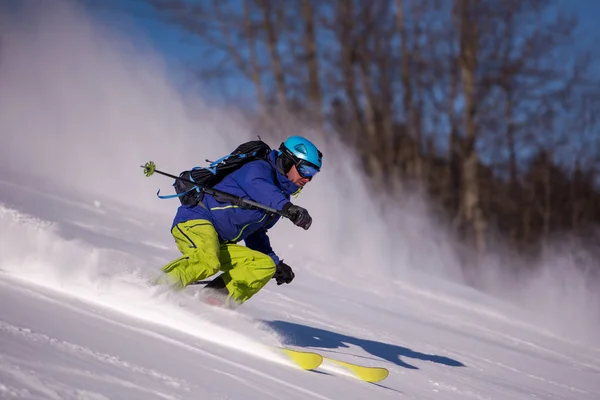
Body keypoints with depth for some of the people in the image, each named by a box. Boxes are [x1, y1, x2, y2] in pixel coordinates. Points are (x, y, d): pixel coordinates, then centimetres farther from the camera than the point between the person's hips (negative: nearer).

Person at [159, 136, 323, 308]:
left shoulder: (281, 196, 20)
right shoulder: (259, 169, -6)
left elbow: (256, 233, 32)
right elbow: (257, 186, -34)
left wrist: (276, 263, 24)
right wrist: (287, 207, -50)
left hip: (218, 245, 10)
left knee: (265, 265, -2)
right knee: (207, 263, -37)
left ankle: (216, 300, -16)